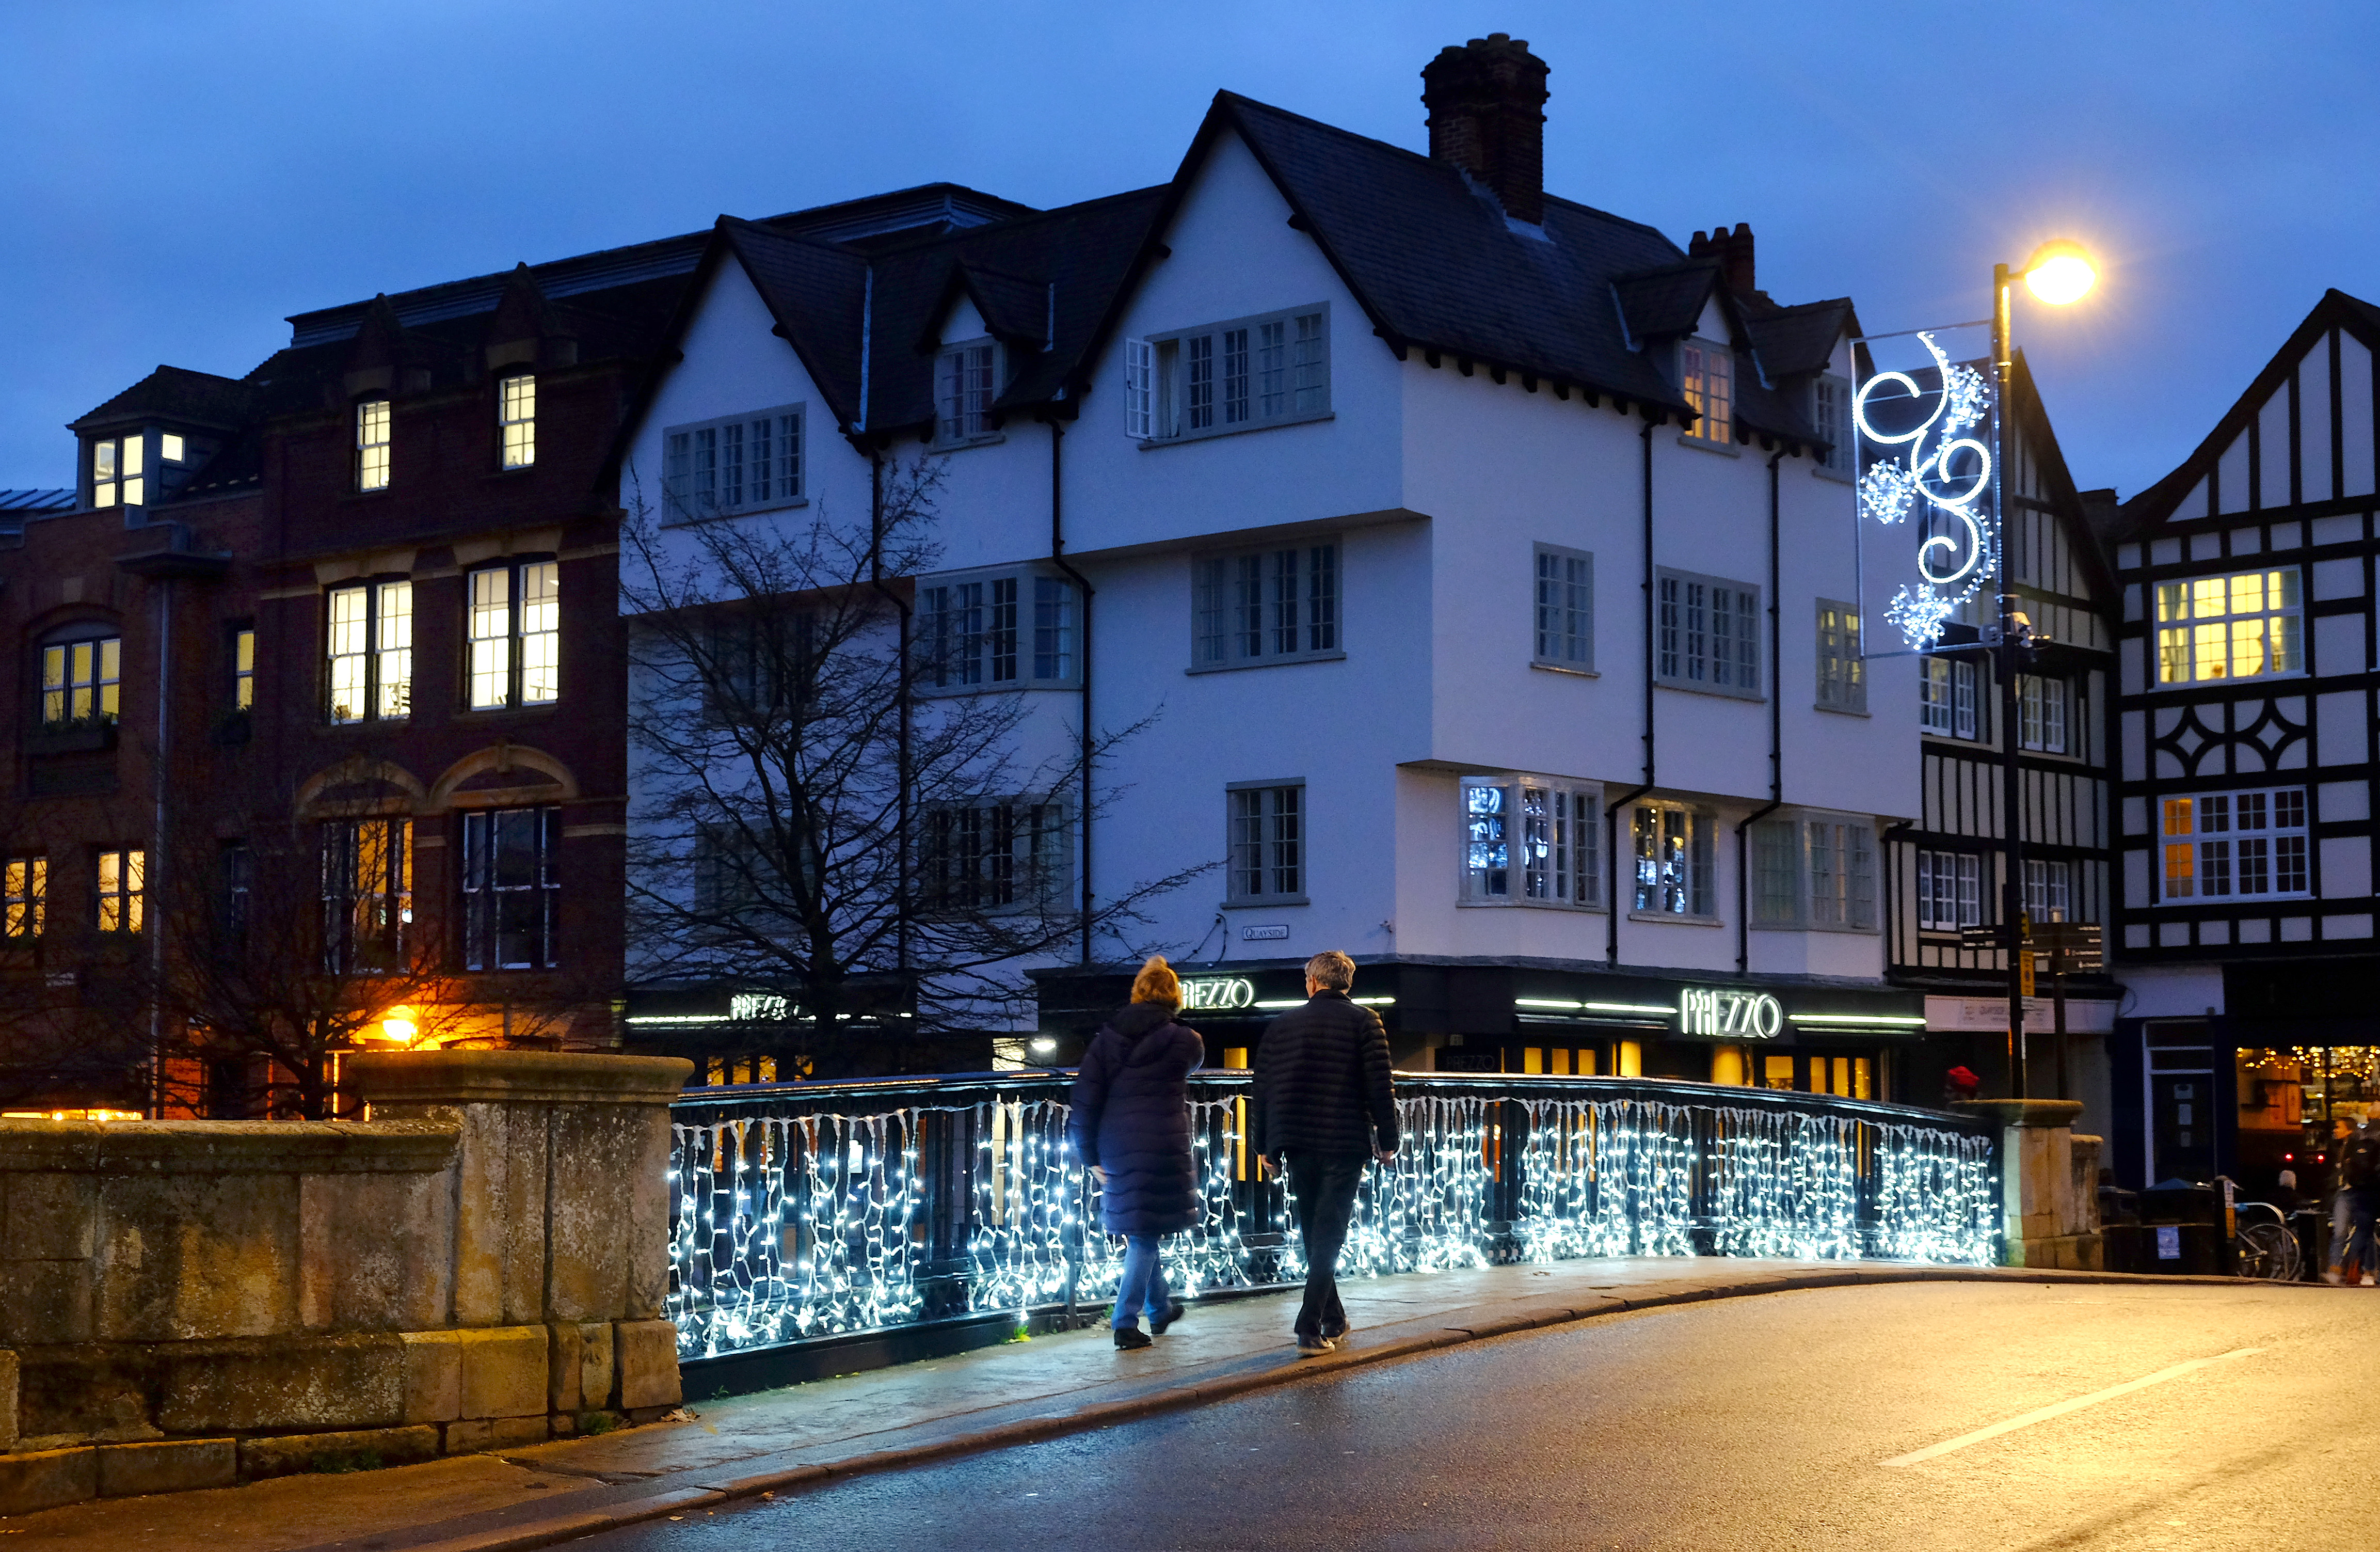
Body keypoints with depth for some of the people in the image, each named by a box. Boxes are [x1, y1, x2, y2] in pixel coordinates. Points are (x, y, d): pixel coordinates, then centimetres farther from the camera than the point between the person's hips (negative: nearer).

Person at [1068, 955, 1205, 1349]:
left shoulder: (1107, 1037, 2)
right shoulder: (1182, 1041, -7)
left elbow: (1086, 1098, -1)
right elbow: (1194, 1060, 18)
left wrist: (1090, 1155, 4)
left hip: (1116, 1150, 4)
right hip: (1161, 1150, -4)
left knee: (1140, 1232, 20)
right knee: (1144, 1236, 3)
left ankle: (1160, 1309, 35)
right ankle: (1125, 1324, -2)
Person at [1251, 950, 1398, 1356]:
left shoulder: (1282, 1025, 10)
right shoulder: (1363, 1021, 0)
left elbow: (1262, 1089, 9)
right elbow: (1380, 1086, -7)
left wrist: (1265, 1144, 14)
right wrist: (1387, 1140, -1)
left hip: (1298, 1145, 3)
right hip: (1345, 1144, -3)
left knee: (1314, 1235, 16)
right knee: (1329, 1236, -3)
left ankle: (1333, 1319, 24)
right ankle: (1311, 1330, -13)